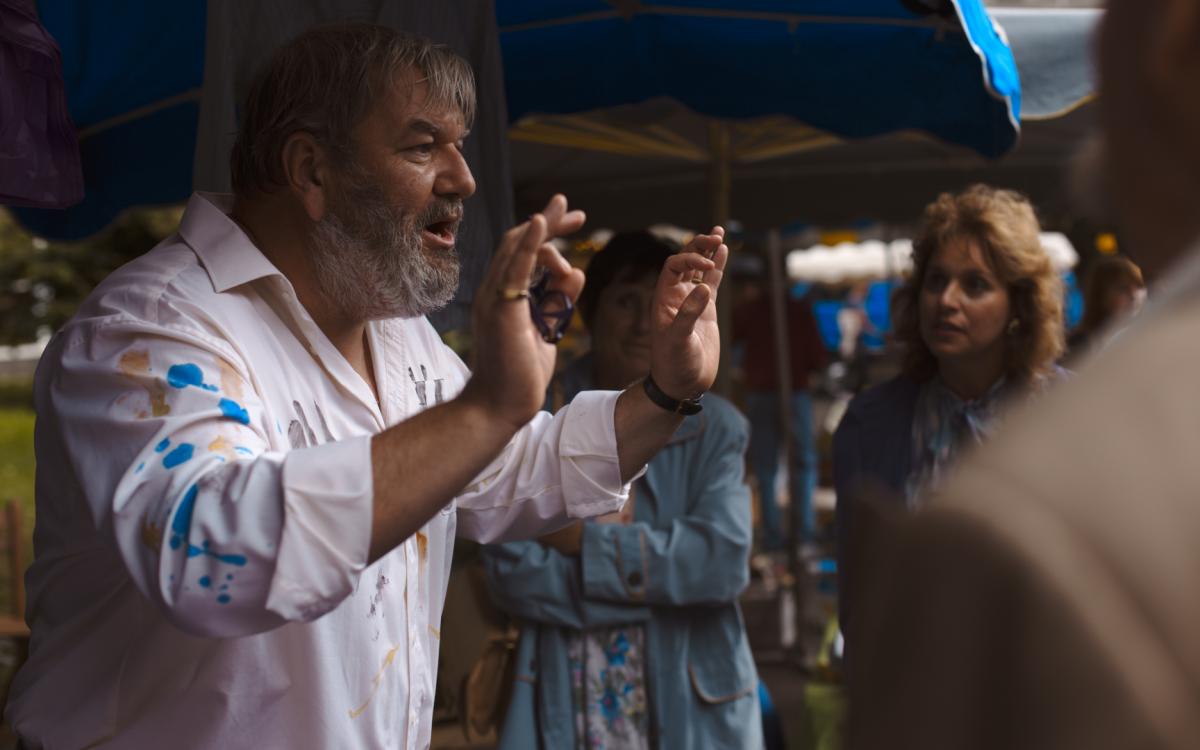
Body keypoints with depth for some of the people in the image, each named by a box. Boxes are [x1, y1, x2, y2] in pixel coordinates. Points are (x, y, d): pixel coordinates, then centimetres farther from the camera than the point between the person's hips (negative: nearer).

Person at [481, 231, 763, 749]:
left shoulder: (714, 427, 1)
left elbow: (724, 559, -13)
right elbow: (513, 573, -11)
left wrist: (588, 541, -13)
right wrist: (662, 571, -12)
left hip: (688, 707, 1)